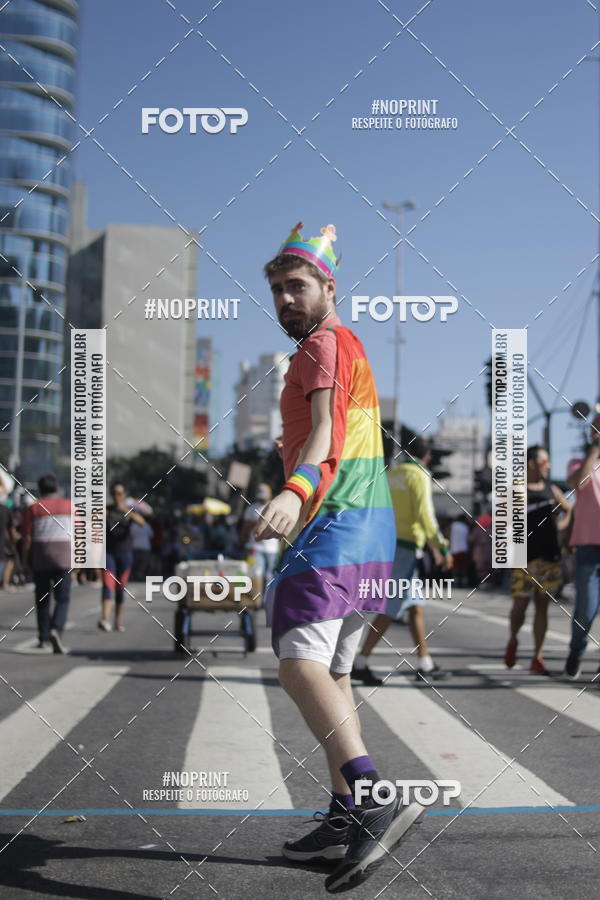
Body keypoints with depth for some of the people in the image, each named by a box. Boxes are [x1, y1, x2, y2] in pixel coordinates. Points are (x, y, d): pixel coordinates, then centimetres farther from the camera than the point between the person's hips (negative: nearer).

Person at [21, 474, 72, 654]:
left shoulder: (32, 508, 2)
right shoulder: (69, 506, 5)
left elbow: (27, 538, -4)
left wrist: (25, 561, 3)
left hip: (40, 558, 1)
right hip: (64, 558, -1)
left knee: (42, 599, 12)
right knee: (62, 599, 1)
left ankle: (43, 638, 14)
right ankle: (56, 630, -21)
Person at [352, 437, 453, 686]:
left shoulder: (391, 475, 17)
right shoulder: (419, 476, -8)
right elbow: (425, 515, -18)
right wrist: (443, 549, -16)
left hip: (386, 545, 8)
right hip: (405, 548, -8)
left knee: (416, 605, 12)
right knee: (391, 608, -8)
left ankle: (425, 663, 14)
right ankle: (361, 663, -10)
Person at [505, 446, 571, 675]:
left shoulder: (551, 490, 12)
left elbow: (571, 510, 24)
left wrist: (562, 525, 5)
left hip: (550, 558, 4)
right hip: (525, 559, -4)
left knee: (542, 607, 2)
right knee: (520, 604, -1)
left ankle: (537, 659, 5)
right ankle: (513, 641, 28)